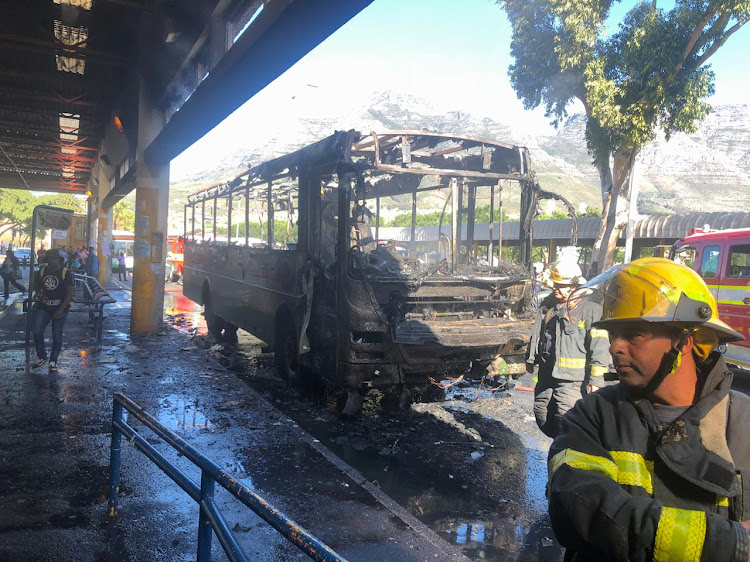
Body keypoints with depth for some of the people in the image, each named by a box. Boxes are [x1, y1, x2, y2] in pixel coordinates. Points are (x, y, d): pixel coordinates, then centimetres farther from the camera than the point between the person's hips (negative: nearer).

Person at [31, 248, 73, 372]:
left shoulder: (65, 273, -7)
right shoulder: (42, 271, 5)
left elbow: (69, 293, -9)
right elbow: (37, 286, 17)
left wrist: (61, 310, -18)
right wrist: (38, 294, -8)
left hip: (59, 309, -3)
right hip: (43, 307, 3)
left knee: (57, 336, 4)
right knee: (37, 332, -7)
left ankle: (53, 360, 21)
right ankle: (41, 356, 14)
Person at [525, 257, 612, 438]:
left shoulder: (590, 310, -12)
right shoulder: (548, 305, 8)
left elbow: (599, 346, -14)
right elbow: (537, 333, 22)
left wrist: (596, 379, -15)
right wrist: (531, 358, 24)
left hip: (572, 378, -7)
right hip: (546, 374, 7)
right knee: (542, 417, 15)